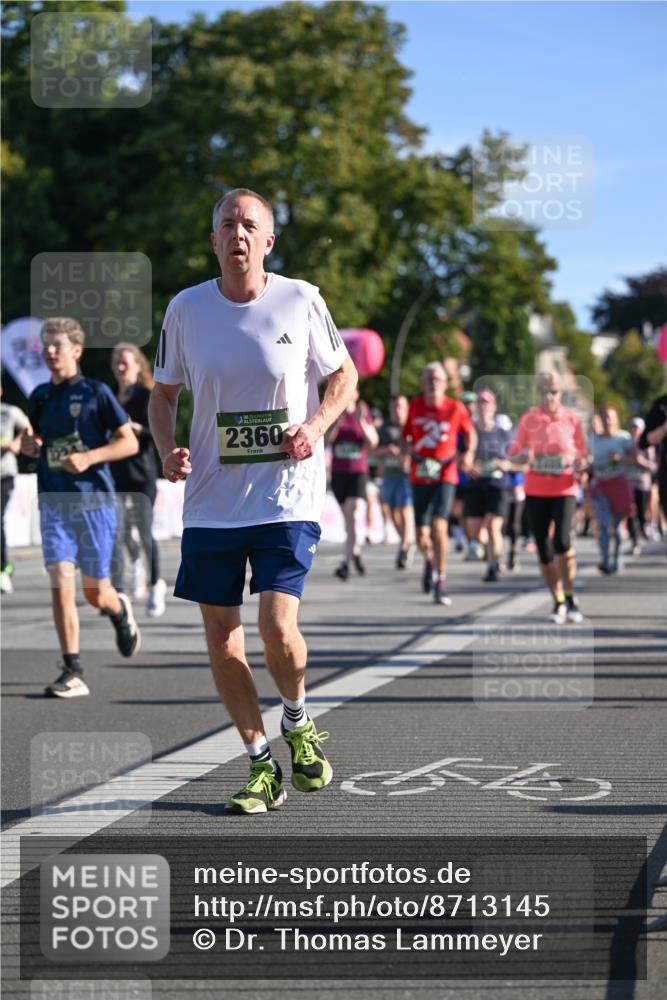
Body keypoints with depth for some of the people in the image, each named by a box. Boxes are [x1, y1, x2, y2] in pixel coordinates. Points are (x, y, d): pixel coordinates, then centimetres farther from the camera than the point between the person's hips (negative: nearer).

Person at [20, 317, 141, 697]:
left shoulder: (96, 392, -4)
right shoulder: (40, 396, 9)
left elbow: (130, 442, -4)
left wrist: (89, 457, -18)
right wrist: (29, 443, 1)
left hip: (94, 501, -3)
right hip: (54, 503, 3)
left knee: (95, 592, 5)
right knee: (61, 585, -12)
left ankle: (121, 611, 42)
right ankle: (73, 673, -9)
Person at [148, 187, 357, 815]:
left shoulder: (301, 301, -3)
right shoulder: (185, 309, 2)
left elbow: (343, 375, 9)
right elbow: (163, 392, 13)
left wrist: (315, 427, -9)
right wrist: (167, 449, -6)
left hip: (287, 497, -3)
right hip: (210, 500, 3)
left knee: (278, 627, -15)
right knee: (221, 639, 2)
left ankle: (298, 723, 18)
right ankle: (261, 767, 19)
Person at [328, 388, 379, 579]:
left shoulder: (364, 414, 2)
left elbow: (373, 442, -5)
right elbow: (327, 438, -10)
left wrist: (362, 422, -19)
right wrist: (339, 421, -25)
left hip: (358, 472, -2)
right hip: (338, 472, 2)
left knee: (354, 516, -17)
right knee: (348, 519, 12)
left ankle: (347, 563, -22)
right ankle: (356, 553, 31)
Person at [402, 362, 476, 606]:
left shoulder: (456, 408, -3)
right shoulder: (414, 406, 3)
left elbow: (470, 432, 12)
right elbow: (405, 435, 16)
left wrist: (469, 453, -5)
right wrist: (407, 448, -5)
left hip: (445, 475, -2)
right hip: (419, 476, 2)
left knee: (438, 525, -20)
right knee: (422, 536, 1)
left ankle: (441, 582, -8)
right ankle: (429, 560, 38)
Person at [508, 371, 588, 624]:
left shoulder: (572, 419, 2)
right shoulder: (528, 419, 3)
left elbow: (582, 451, 12)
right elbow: (514, 453, 8)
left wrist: (579, 461, -10)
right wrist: (523, 456, -14)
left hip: (564, 489, -2)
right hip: (535, 490, 2)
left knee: (562, 541, -19)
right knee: (543, 548, 2)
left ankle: (570, 597, -1)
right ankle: (558, 603, 16)